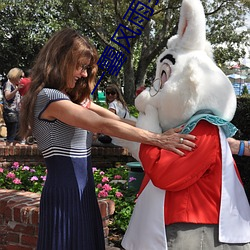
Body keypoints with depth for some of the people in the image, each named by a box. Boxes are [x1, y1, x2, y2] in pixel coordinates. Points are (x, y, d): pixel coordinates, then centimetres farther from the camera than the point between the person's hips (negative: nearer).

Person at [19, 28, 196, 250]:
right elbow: (104, 126, -21)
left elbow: (118, 121, 6)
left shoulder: (75, 99, 16)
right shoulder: (47, 97, -14)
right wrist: (158, 139, -21)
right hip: (65, 192, -9)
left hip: (81, 190, 9)